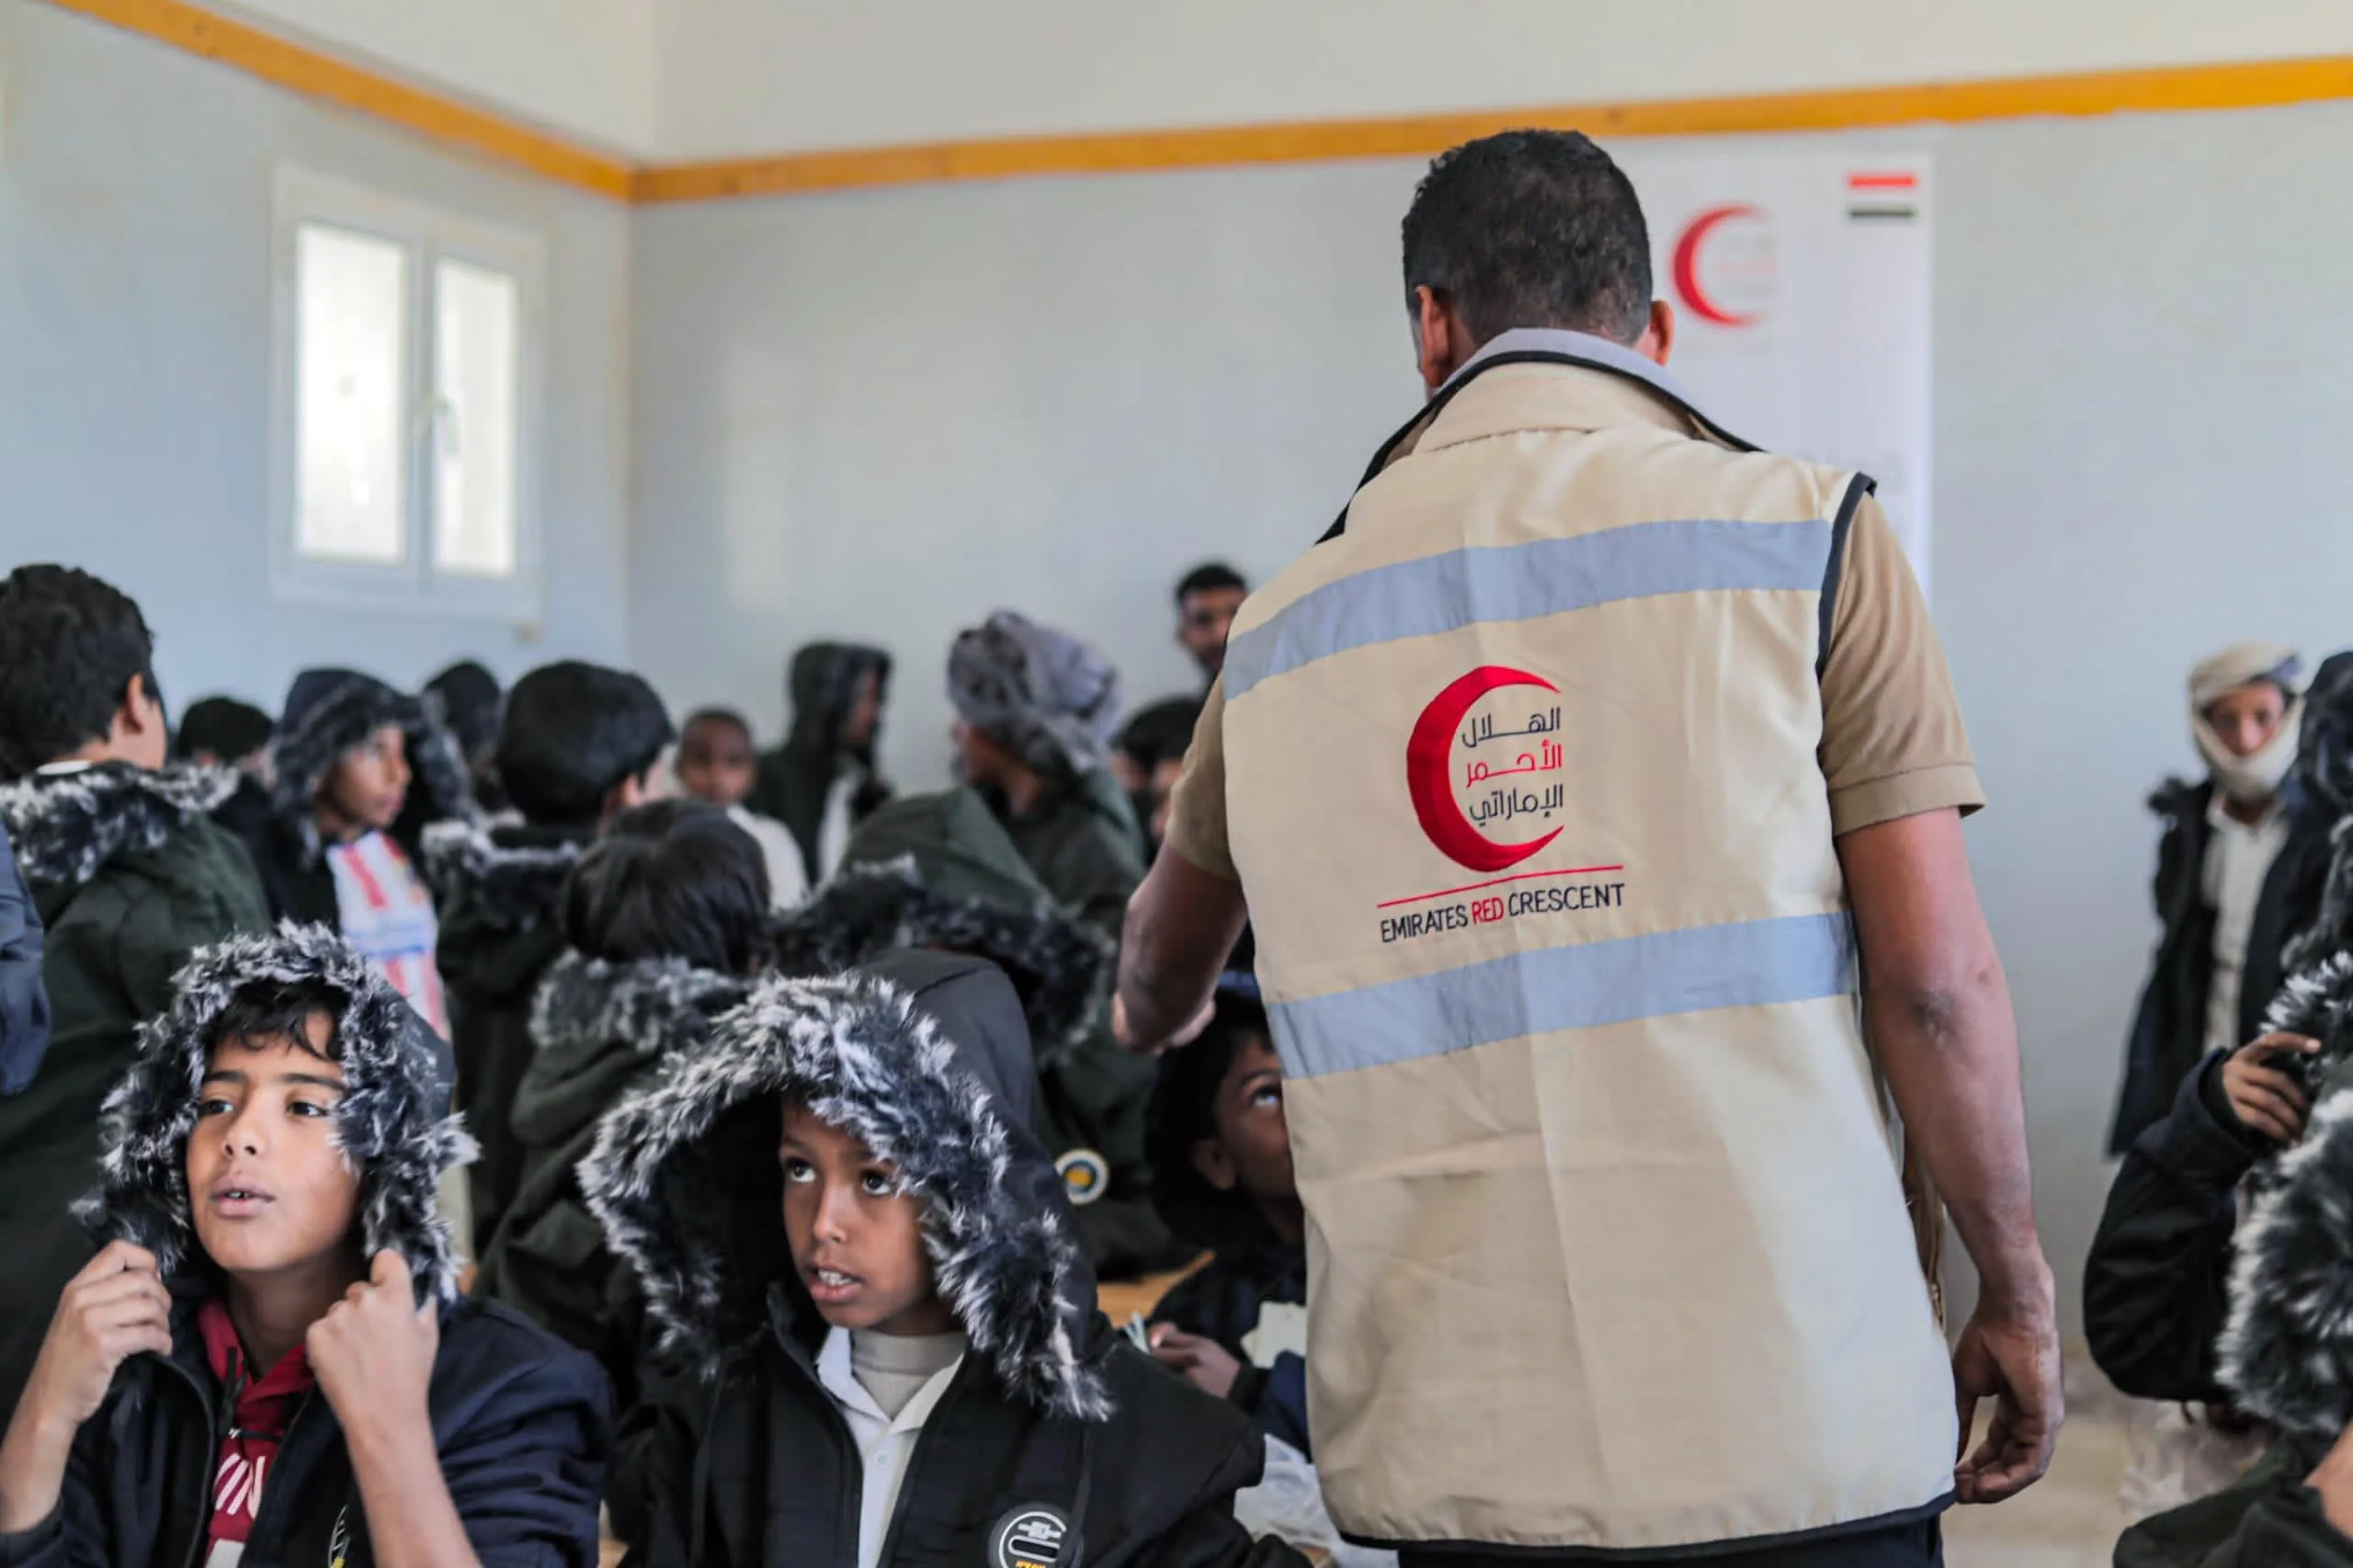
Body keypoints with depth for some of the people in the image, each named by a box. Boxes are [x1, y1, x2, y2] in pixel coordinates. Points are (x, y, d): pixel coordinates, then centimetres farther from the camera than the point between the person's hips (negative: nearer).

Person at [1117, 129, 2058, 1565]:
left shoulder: (1286, 624, 10)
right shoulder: (1807, 533, -1)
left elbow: (1162, 971, 27)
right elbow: (1934, 976, -7)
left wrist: (1152, 1042, 50)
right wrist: (2018, 1292, 6)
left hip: (1443, 1449, 3)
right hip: (1792, 1431, -2)